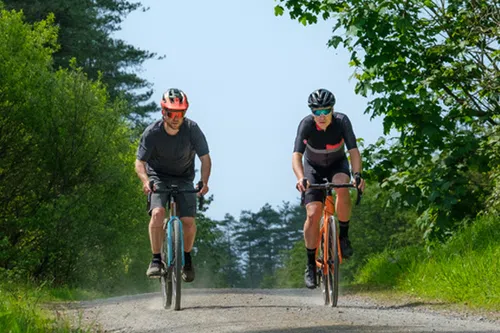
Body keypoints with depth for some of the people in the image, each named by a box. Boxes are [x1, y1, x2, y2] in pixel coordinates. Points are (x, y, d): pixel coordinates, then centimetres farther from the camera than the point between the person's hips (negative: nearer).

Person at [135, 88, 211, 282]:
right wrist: (145, 181, -37)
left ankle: (186, 257, 12)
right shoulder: (152, 132, -19)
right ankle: (156, 259, -18)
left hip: (184, 179, 1)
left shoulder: (192, 129, -18)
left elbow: (205, 158, -14)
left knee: (189, 221, -15)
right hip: (158, 177, -1)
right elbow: (139, 162, -16)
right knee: (157, 212, -28)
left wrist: (204, 182, -31)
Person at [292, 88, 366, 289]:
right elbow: (297, 155, -37)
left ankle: (344, 236, -16)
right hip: (314, 168, 0)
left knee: (342, 187, -35)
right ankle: (311, 264, -3)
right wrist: (301, 178, -55)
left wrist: (357, 174, -49)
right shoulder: (306, 124, -28)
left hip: (337, 164, 0)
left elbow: (353, 150, -32)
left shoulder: (342, 121, -26)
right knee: (313, 214, -16)